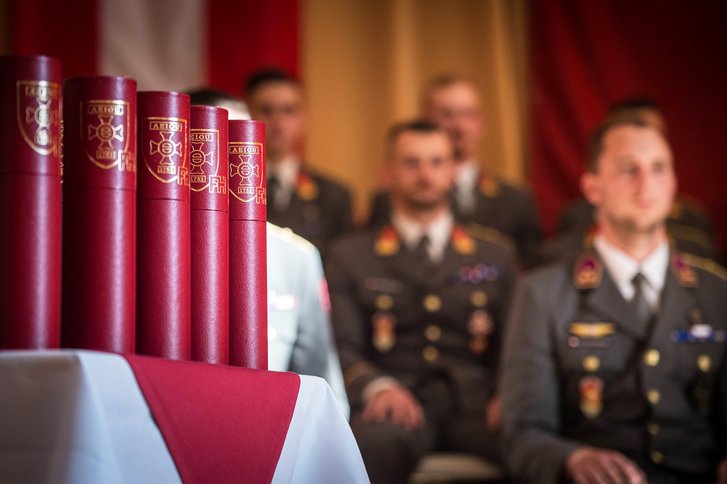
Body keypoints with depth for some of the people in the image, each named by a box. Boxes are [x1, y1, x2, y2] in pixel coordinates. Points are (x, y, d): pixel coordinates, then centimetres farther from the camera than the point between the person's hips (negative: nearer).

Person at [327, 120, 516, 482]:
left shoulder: (495, 256, 23)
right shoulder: (350, 257, 17)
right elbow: (341, 347, 6)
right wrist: (377, 386, -18)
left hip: (474, 405, 2)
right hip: (396, 406, -1)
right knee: (371, 443, -40)